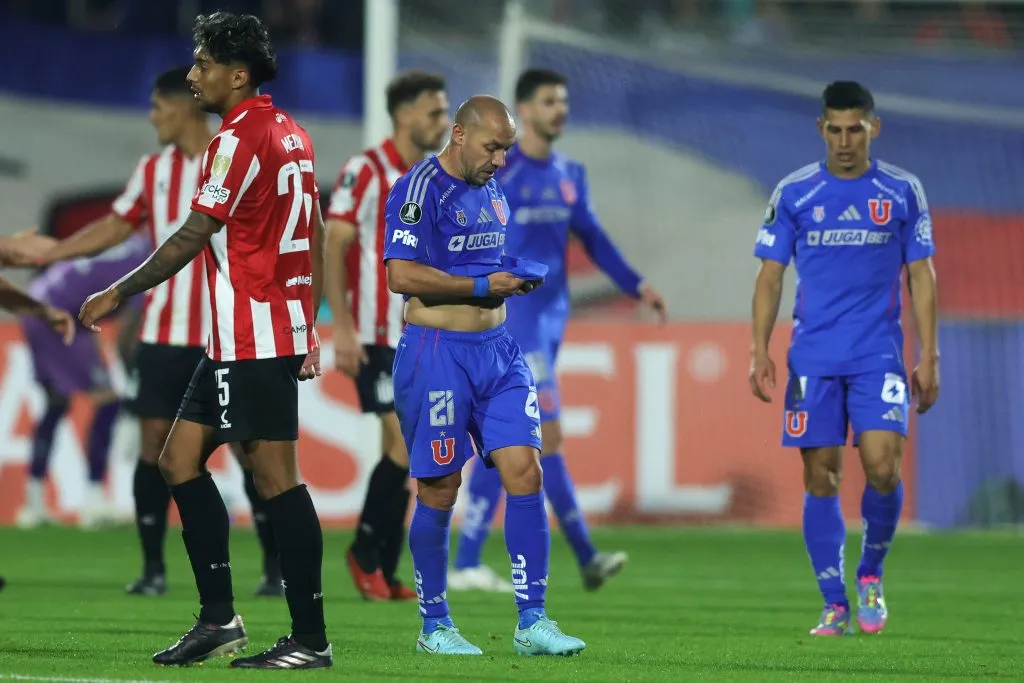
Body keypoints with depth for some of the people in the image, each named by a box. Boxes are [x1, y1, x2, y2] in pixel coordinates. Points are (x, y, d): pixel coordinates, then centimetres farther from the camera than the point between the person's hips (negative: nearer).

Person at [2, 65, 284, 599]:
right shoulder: (153, 170, 10)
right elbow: (115, 227, 20)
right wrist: (50, 253, 16)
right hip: (162, 335, 4)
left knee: (247, 446, -4)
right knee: (154, 443, 0)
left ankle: (275, 568, 5)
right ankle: (153, 568, 7)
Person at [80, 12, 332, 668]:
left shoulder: (240, 138, -13)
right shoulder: (292, 134, 16)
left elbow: (191, 238, -14)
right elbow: (316, 234, 19)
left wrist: (118, 294, -4)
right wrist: (309, 329, 23)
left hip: (252, 337, -10)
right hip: (284, 327, 10)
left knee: (276, 476, -9)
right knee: (180, 458, 11)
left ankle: (311, 638, -8)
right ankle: (218, 618, 10)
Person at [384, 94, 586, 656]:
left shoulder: (492, 190, 15)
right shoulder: (420, 189, -11)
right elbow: (403, 275, -20)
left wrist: (515, 277, 9)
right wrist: (483, 285, -16)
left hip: (497, 348, 7)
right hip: (437, 352, -7)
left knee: (525, 472, -3)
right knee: (439, 490, 0)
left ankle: (531, 621, -1)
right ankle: (434, 626, 13)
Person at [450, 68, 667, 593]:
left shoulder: (569, 175, 13)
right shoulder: (497, 171, -9)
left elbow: (592, 238, 20)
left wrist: (636, 286, 12)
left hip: (552, 318, 7)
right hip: (516, 317, -7)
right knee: (547, 437, -9)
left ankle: (467, 563, 10)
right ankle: (587, 558, -6)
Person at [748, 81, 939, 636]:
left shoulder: (902, 192, 5)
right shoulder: (794, 193, 5)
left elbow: (921, 276, 8)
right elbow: (770, 275, 8)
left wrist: (928, 356, 3)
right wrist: (760, 350, -1)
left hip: (878, 355, -1)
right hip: (812, 356, 1)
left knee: (881, 463, -15)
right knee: (820, 476, -2)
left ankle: (870, 574, 10)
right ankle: (835, 606, 6)